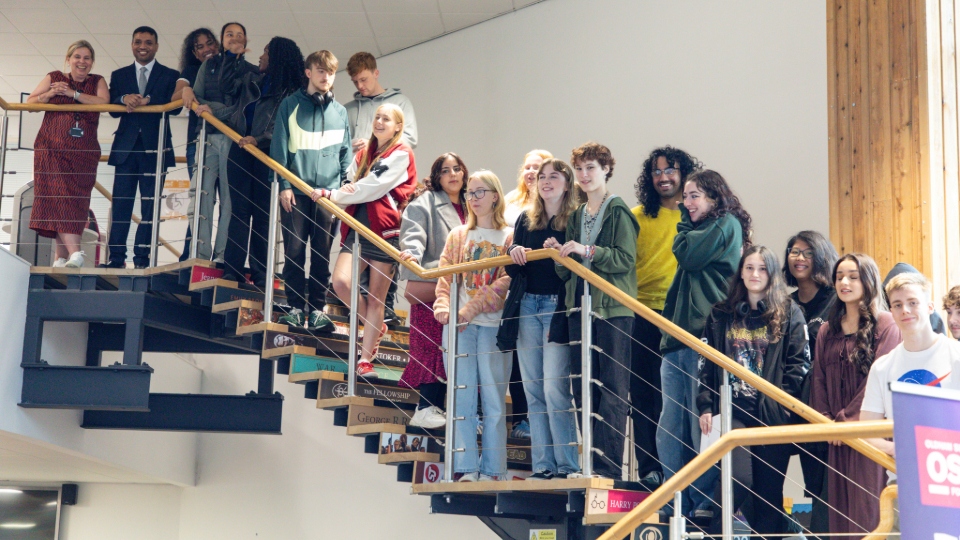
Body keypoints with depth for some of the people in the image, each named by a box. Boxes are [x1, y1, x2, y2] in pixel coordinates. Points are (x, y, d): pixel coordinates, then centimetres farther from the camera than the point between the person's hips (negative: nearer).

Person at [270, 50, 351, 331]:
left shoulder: (339, 112, 12)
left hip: (328, 191, 1)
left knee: (322, 255, 2)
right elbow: (279, 147, 2)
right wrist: (284, 184, -5)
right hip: (296, 191, -1)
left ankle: (317, 309, 9)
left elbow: (346, 153, 12)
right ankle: (296, 307, 7)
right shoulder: (291, 105, 5)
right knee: (294, 251, 0)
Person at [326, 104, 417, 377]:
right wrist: (344, 190, -9)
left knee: (375, 297, 0)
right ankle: (376, 327, 12)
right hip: (357, 226, 6)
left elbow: (374, 186, -13)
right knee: (340, 282, -14)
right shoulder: (364, 153, 19)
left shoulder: (401, 154, -3)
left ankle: (365, 360, 8)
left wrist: (333, 195, -10)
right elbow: (350, 181, 17)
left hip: (384, 230, -5)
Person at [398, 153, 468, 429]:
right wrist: (413, 253, -33)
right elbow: (414, 233, -14)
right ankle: (427, 409, -11)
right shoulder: (424, 202, 2)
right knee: (433, 345, -12)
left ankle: (434, 407, 5)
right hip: (431, 287, -6)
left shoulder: (469, 207, 22)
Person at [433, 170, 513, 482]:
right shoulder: (457, 236, 18)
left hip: (493, 324, -3)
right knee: (462, 396, -2)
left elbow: (507, 281, -6)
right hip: (458, 326, 3)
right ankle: (466, 469, -1)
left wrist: (471, 309, -14)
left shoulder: (509, 238, 6)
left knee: (493, 398, -3)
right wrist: (443, 306, -10)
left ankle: (492, 470, 1)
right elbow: (445, 276, 10)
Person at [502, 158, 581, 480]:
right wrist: (514, 254, -8)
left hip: (558, 308, -5)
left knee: (555, 389, -12)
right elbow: (512, 271, 13)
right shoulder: (526, 220, 16)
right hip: (527, 308, 6)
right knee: (533, 391, 5)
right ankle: (542, 465, 9)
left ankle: (567, 465, -5)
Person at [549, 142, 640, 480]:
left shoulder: (618, 211, -3)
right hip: (580, 307, 7)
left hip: (613, 308, -7)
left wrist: (587, 251, -20)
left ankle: (608, 465, -7)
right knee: (583, 386, 7)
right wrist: (560, 255, 0)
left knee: (612, 388, -6)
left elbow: (625, 259, -13)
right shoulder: (576, 216, 18)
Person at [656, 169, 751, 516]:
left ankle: (704, 500, -2)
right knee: (672, 426, 7)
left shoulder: (726, 225, -2)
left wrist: (687, 223, 2)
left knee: (701, 423, -8)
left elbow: (688, 255, -9)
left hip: (704, 335, -9)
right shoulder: (702, 228, 25)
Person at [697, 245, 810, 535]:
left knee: (770, 489, 4)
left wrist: (780, 399, -10)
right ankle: (716, 532, 4)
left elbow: (799, 362, -1)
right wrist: (706, 406, 0)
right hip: (733, 408, 0)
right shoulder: (721, 315, 11)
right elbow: (707, 364, 8)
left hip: (773, 414, 0)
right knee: (738, 479, -14)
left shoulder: (789, 312, 5)